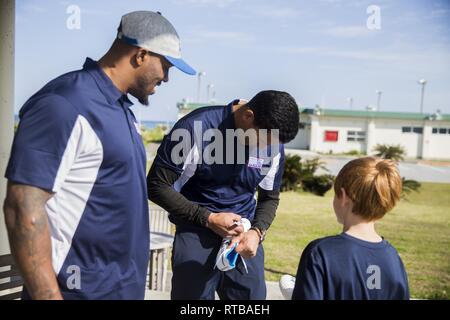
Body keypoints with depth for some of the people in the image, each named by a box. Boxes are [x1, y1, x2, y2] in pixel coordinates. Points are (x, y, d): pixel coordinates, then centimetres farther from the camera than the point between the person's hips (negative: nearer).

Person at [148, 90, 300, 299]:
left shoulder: (273, 147, -3)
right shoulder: (197, 127, -17)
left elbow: (270, 197, 10)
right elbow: (157, 186, -13)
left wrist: (257, 231, -10)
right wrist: (208, 218, -17)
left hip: (244, 234, 4)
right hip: (196, 232, -3)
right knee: (193, 294, 4)